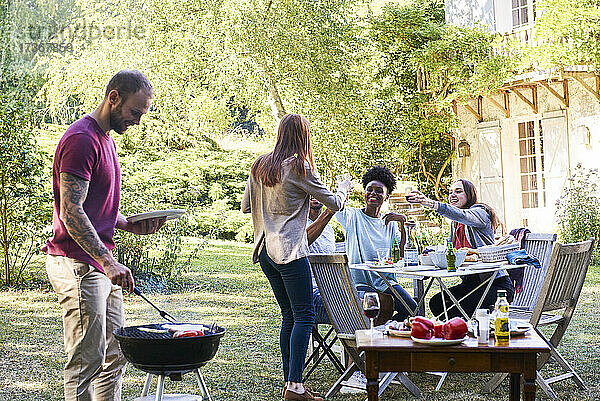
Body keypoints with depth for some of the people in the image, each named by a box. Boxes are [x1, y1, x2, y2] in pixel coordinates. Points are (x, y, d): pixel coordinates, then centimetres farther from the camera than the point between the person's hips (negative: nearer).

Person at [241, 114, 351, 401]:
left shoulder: (259, 166, 11)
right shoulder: (300, 168, -8)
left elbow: (245, 206, 20)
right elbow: (333, 203, 0)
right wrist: (344, 188, 21)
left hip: (265, 250, 7)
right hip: (289, 250, -7)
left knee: (289, 315, 13)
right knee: (304, 315, -5)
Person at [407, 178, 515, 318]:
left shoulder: (480, 212, -11)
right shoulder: (455, 224, 16)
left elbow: (460, 215, -33)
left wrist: (430, 203, -47)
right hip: (470, 283, 8)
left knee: (456, 312, -25)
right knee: (436, 302, -10)